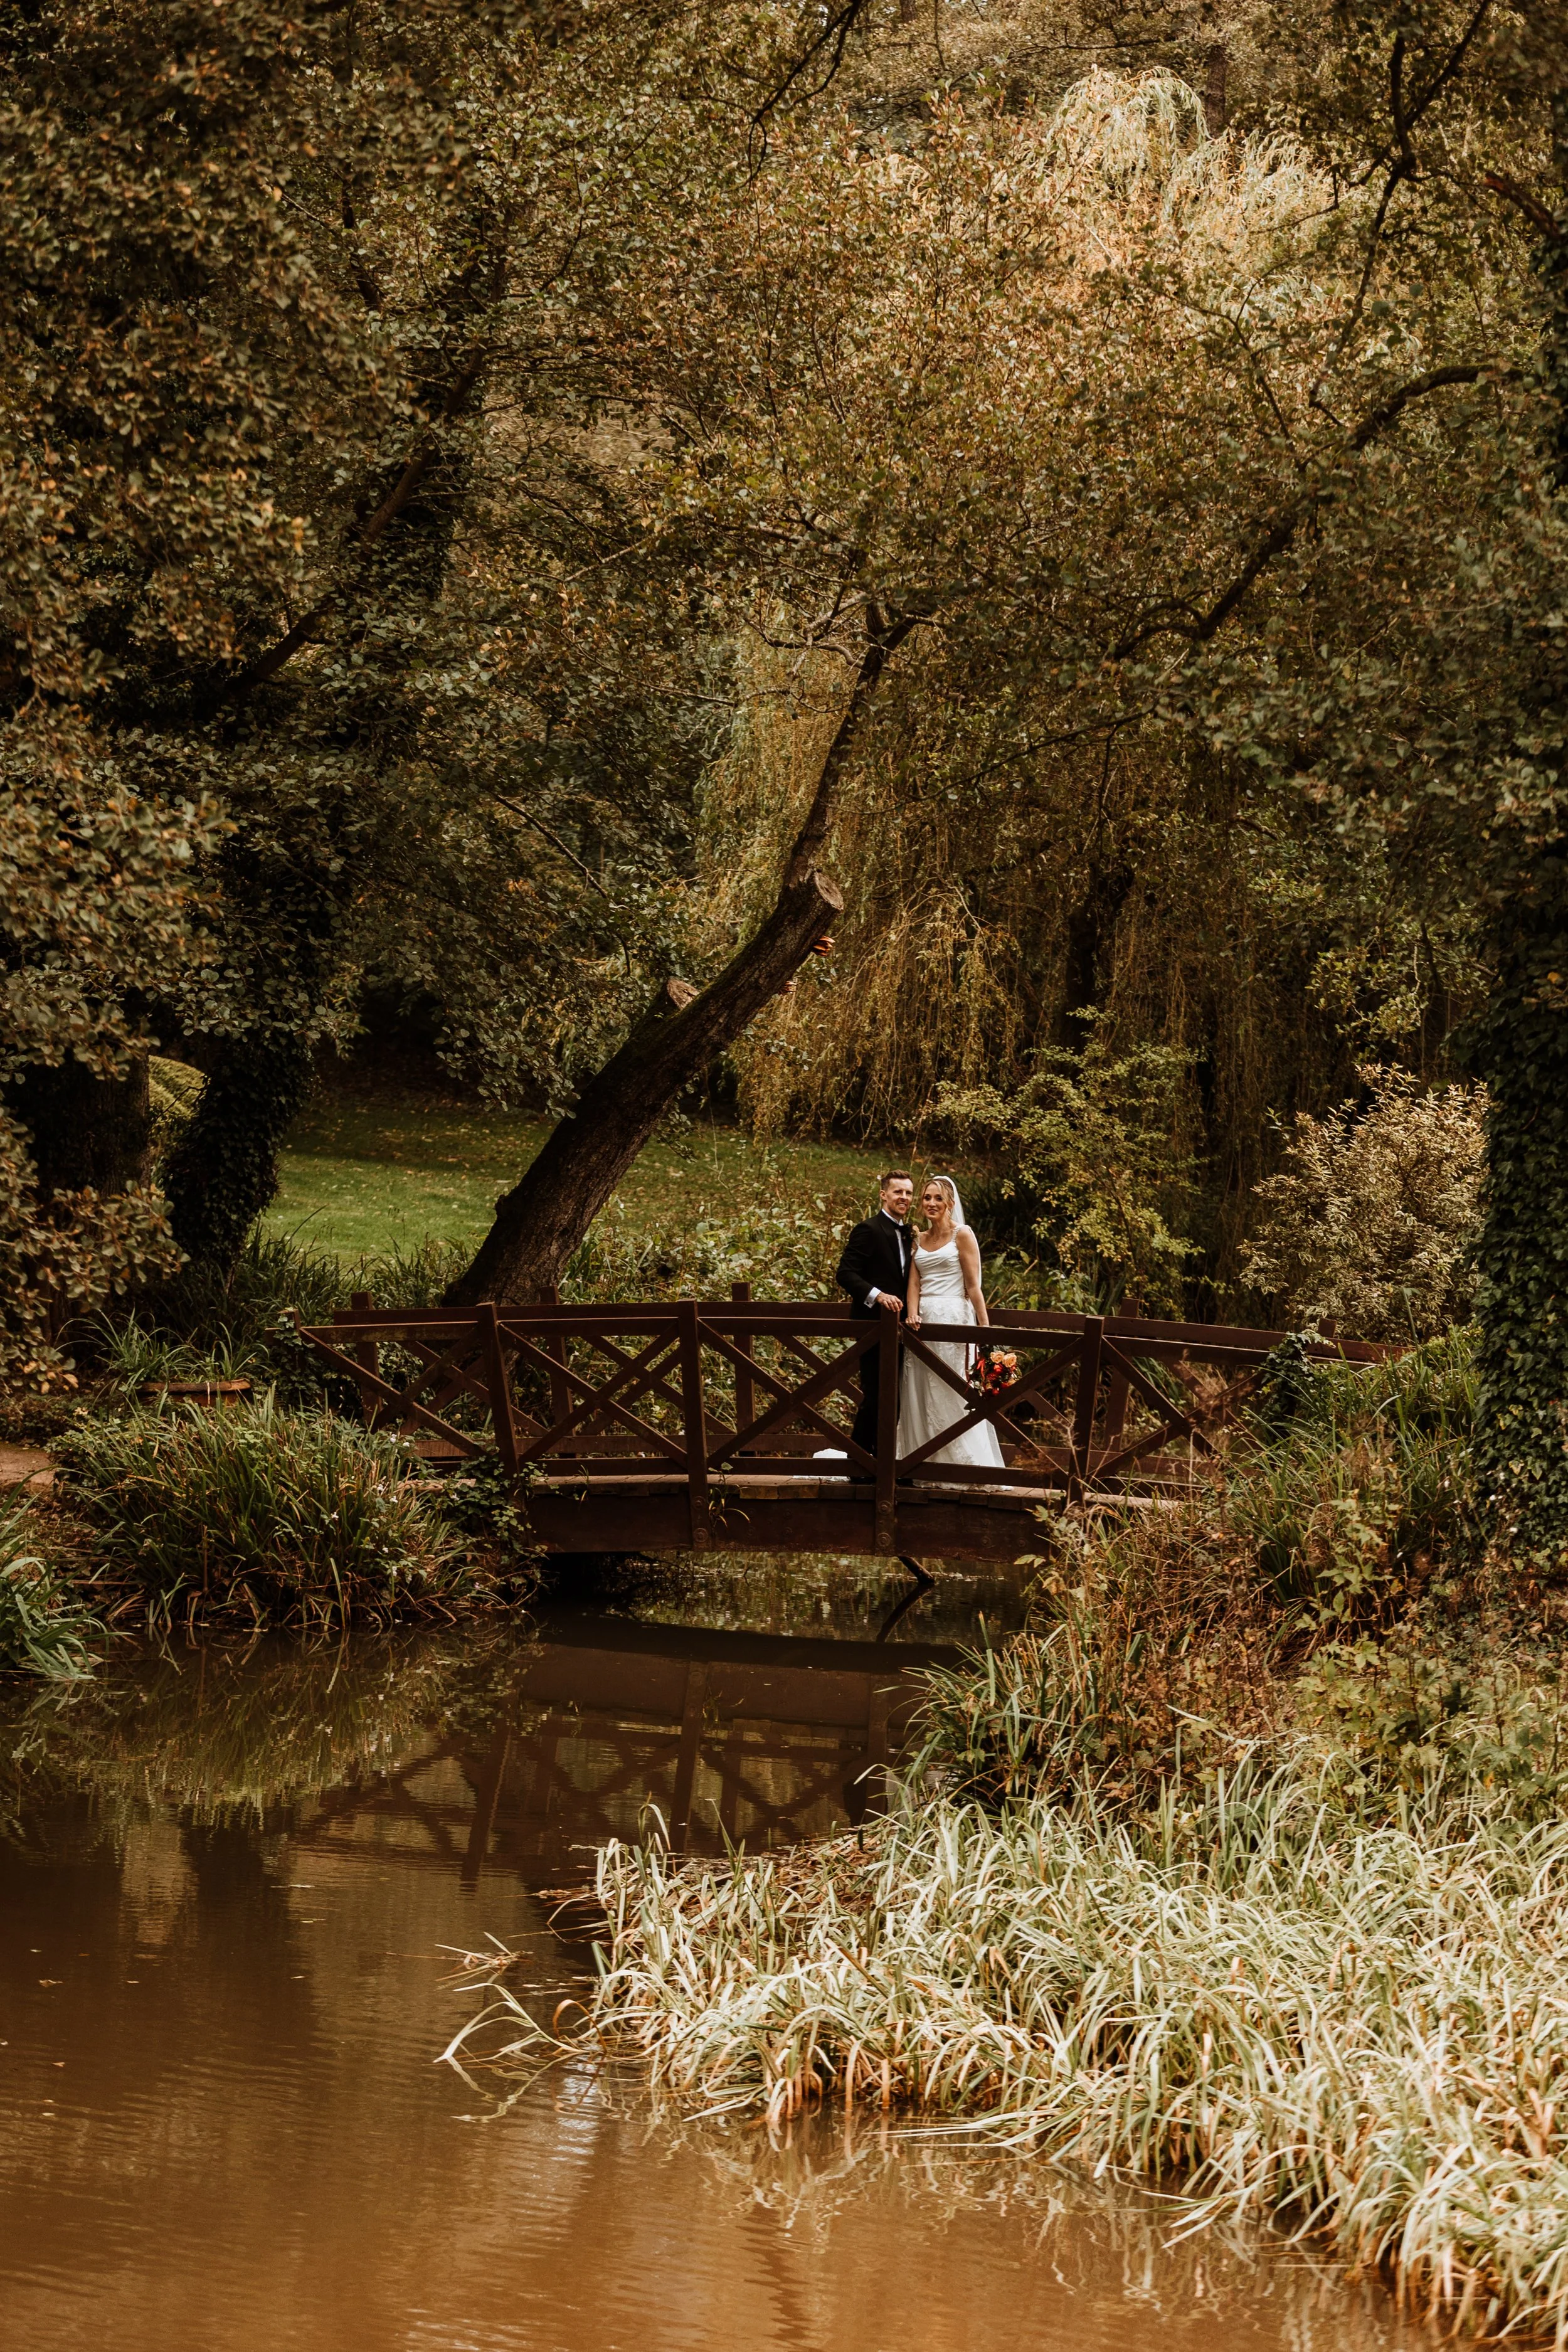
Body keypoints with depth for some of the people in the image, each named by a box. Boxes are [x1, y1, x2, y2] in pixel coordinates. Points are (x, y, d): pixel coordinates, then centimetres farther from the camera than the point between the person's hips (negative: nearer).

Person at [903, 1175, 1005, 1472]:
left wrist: (985, 1328, -12)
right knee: (921, 1396, 5)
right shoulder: (921, 1240, 15)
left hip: (952, 1320, -6)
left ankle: (962, 1466, 0)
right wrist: (913, 1314, -12)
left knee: (953, 1394, -5)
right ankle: (926, 1466, 12)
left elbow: (973, 1286, -7)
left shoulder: (962, 1235, -3)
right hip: (923, 1321, 6)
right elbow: (914, 1282, 7)